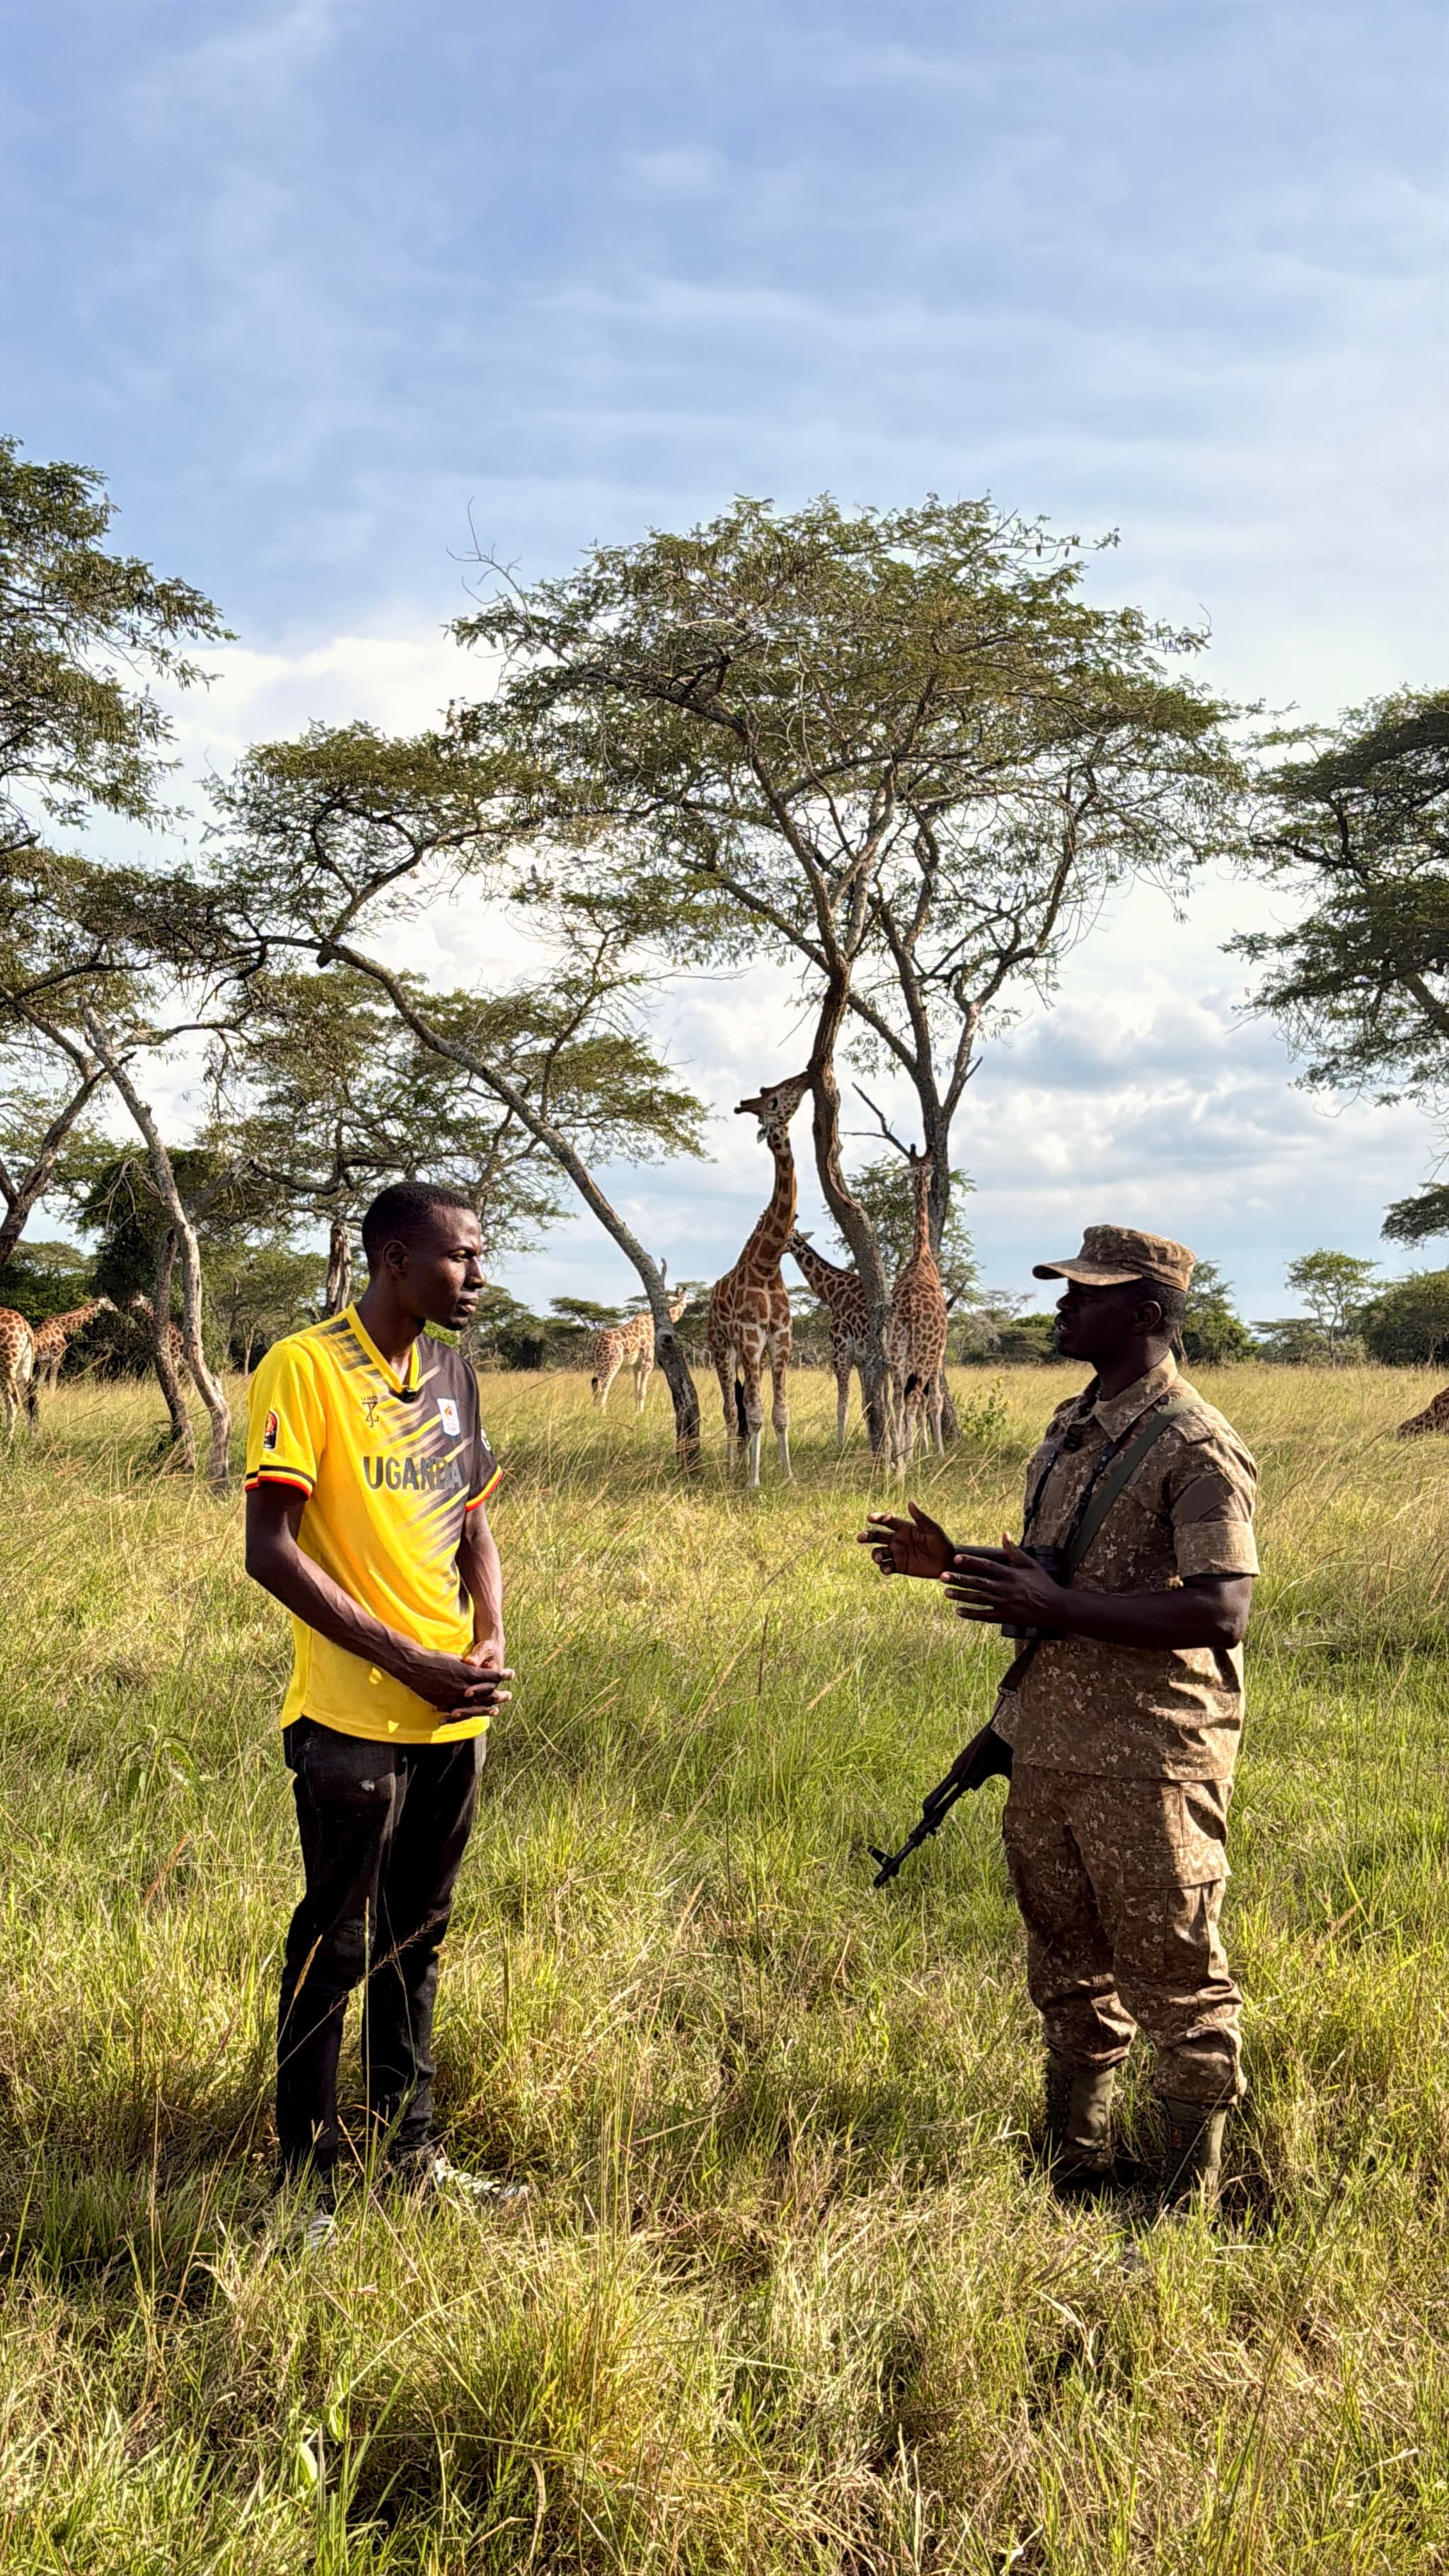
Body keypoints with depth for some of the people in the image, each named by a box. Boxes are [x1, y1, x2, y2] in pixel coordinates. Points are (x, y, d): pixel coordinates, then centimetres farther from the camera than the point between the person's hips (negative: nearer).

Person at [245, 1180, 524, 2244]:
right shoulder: (305, 1368, -12)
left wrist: (489, 1643, -1)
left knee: (417, 1942, 17)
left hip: (455, 1717, 7)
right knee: (336, 1947, 4)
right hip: (353, 1718, -7)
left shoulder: (453, 1373, 9)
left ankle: (412, 2152, 31)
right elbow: (271, 1548, -17)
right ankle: (307, 2184, 18)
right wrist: (408, 1662, -17)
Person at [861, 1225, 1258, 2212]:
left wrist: (1058, 1608, -25)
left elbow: (1220, 1613, -23)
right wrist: (955, 1563, 7)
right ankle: (1074, 2172, 34)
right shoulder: (1071, 1427, 13)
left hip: (1148, 1761, -8)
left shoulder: (1196, 1448, -15)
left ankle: (1191, 2203, 18)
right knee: (1068, 1971, 19)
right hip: (1046, 1748, 9)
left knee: (1176, 1983, 4)